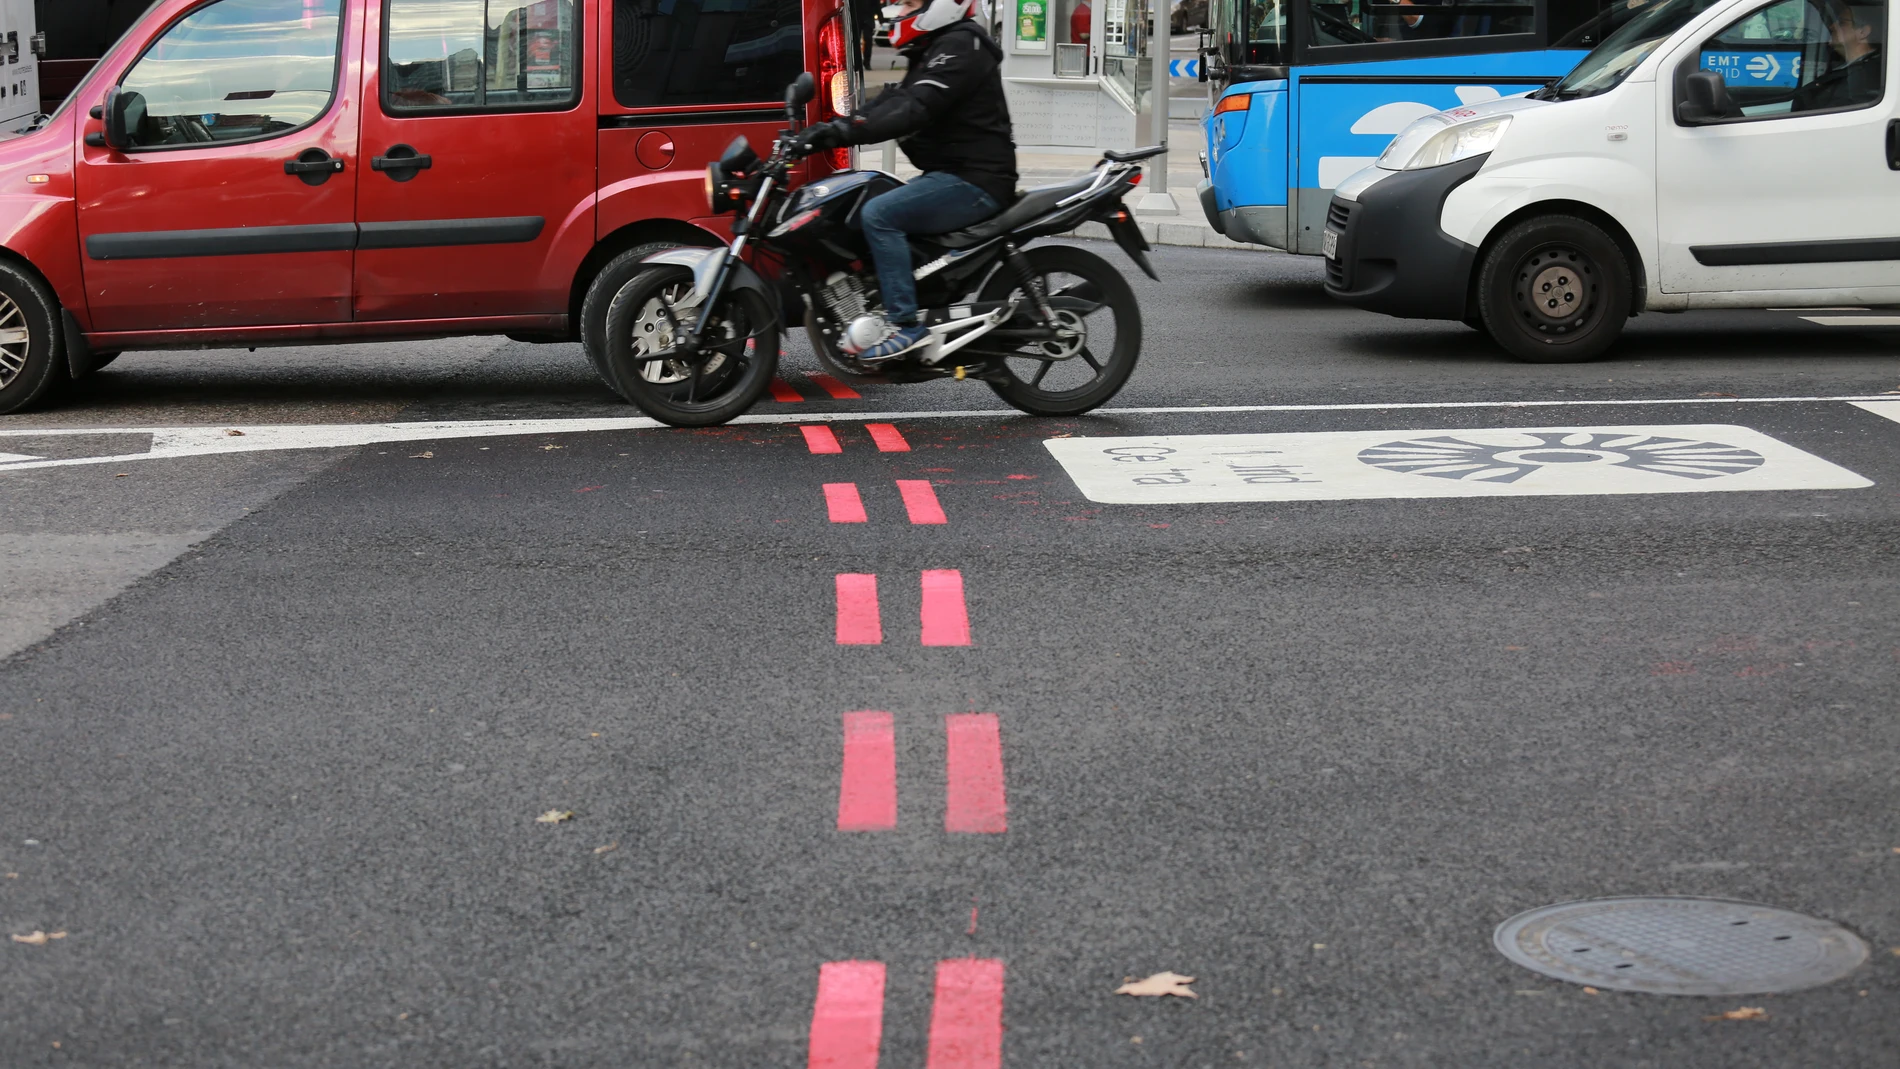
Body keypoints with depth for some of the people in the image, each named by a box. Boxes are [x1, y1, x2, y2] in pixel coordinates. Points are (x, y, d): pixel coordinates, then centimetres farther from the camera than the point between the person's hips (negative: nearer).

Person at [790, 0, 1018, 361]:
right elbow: (894, 101, 13)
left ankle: (906, 325, -24)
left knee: (878, 215, -23)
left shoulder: (960, 46, -14)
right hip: (952, 173, 11)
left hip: (974, 180, -11)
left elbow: (915, 111, -26)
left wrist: (843, 132, -32)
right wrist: (827, 130, 0)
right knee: (859, 211, 11)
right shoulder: (934, 50, 19)